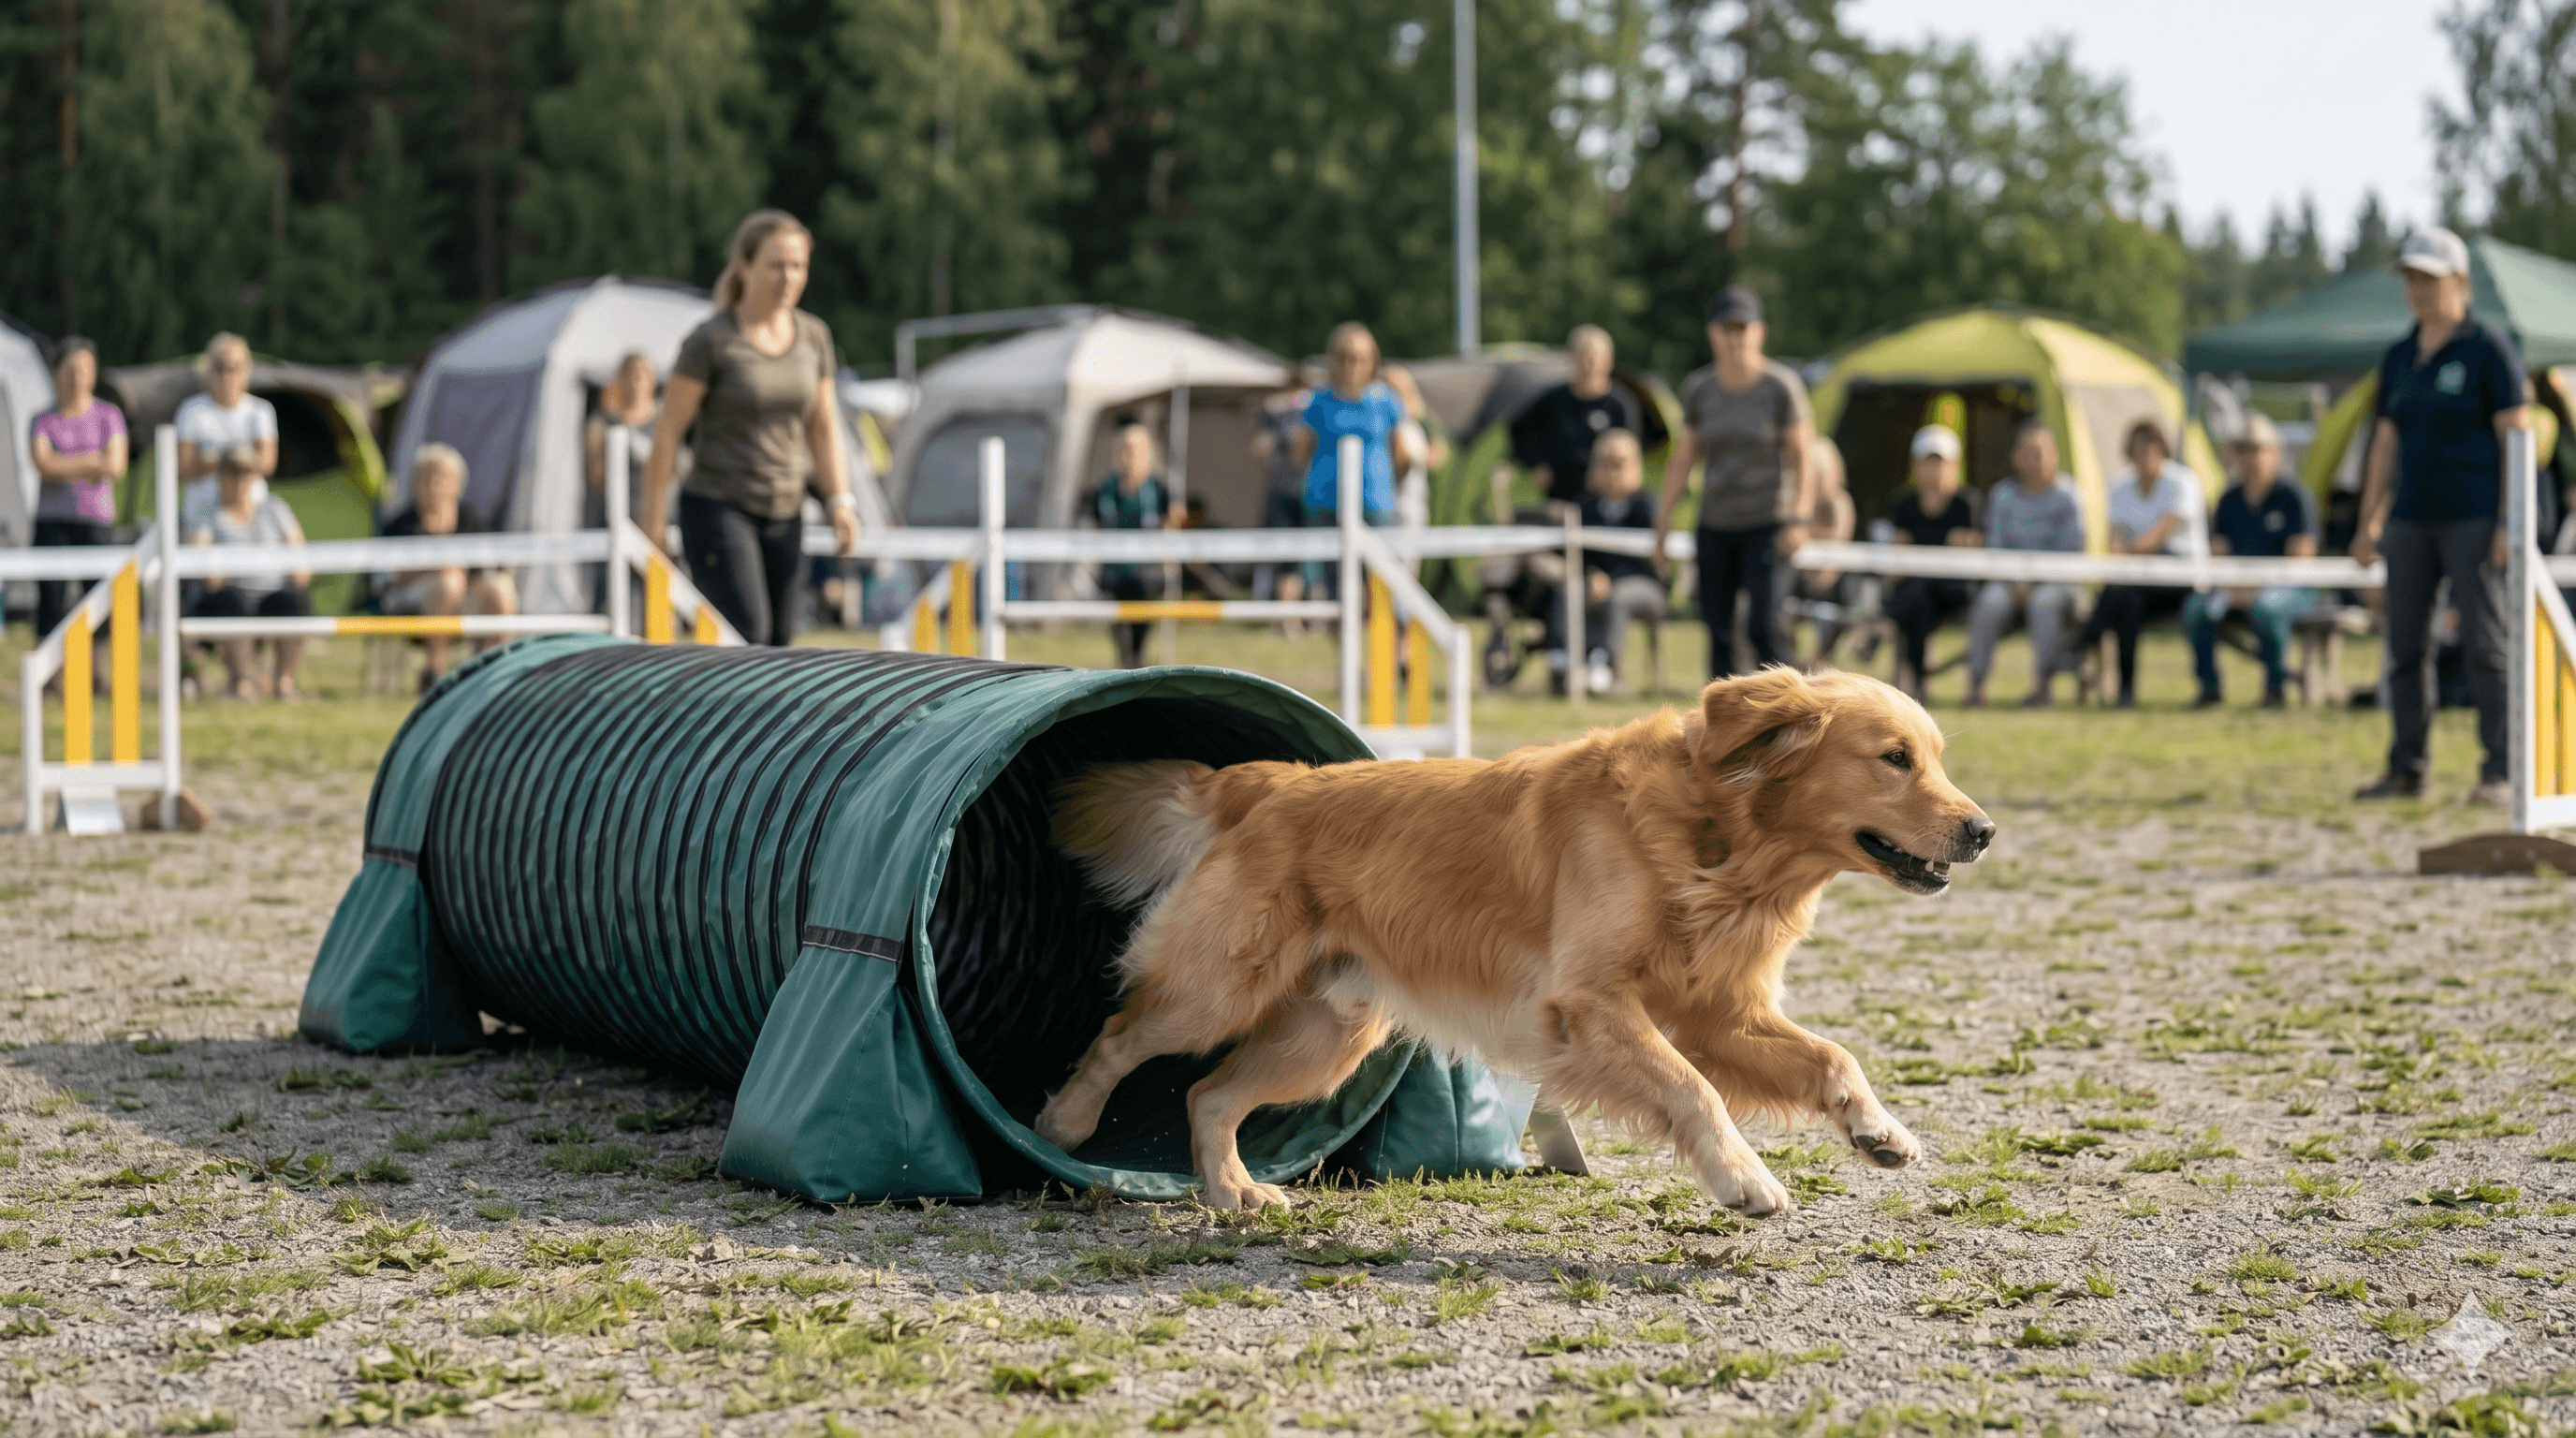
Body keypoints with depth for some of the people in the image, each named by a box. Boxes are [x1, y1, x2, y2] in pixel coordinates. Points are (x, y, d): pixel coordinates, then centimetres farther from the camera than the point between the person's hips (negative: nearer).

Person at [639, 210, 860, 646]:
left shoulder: (813, 337, 7)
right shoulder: (711, 341, -10)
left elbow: (823, 428, 15)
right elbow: (667, 432, -7)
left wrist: (839, 500, 4)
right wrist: (652, 519, -8)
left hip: (785, 513, 6)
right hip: (718, 509, -6)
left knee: (778, 643, 5)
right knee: (746, 641, -19)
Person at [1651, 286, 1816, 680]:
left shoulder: (1782, 386, -7)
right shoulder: (1699, 389, 3)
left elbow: (1802, 457, -7)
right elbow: (1682, 459, 10)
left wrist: (1799, 519, -18)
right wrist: (1662, 524, 8)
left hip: (1769, 524, -4)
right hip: (1716, 525, 4)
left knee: (1763, 627, -17)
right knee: (1717, 631, 3)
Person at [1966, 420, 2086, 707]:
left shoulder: (2066, 496, 0)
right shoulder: (2002, 497, 8)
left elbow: (2070, 551, -7)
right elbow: (1995, 547, 4)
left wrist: (2033, 585, -18)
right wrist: (2012, 583, -15)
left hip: (2057, 581, -2)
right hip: (2012, 579, 2)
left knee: (2044, 601, -36)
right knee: (1991, 602, -30)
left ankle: (2043, 684, -27)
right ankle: (1976, 682, -25)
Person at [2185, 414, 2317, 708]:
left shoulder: (2293, 496, -7)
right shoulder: (2230, 500, 11)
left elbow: (2301, 558, -13)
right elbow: (2217, 552, 11)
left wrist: (2259, 588, -21)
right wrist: (2228, 585, -11)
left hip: (2290, 588, -5)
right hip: (2239, 587, 5)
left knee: (2266, 607, -40)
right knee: (2197, 606, -24)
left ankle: (2276, 687, -19)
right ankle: (2208, 686, -12)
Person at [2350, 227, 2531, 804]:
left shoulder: (2489, 350, -5)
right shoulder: (2398, 359, 13)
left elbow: (2517, 438, -9)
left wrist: (2510, 525, -15)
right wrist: (2369, 524, 11)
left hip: (2474, 519, -6)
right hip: (2412, 520, 6)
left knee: (2485, 644, -7)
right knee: (2404, 646, 4)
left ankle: (2499, 772, -4)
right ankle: (2406, 771, 10)